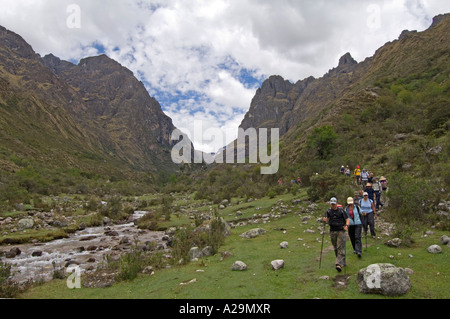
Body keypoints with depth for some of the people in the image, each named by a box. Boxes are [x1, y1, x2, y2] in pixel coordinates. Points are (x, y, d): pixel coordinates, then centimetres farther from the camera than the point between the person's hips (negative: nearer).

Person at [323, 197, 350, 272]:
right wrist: (325, 220, -26)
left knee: (340, 248, -11)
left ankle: (339, 265, -16)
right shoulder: (328, 211, 6)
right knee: (335, 248, 11)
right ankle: (342, 263, 27)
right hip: (332, 232, 3)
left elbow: (347, 220, 0)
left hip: (341, 231, -3)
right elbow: (327, 220, -2)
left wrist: (346, 225, -20)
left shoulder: (341, 211, 0)